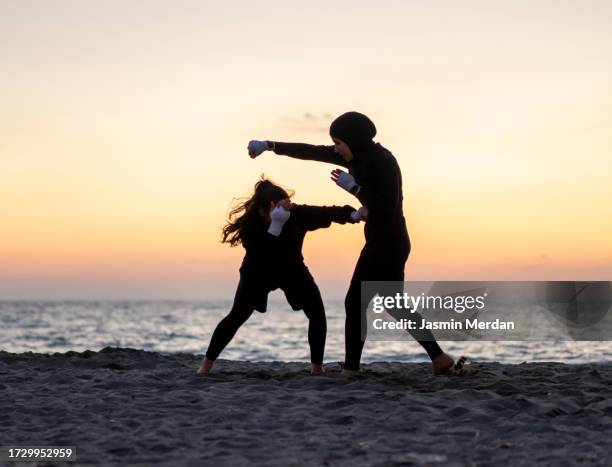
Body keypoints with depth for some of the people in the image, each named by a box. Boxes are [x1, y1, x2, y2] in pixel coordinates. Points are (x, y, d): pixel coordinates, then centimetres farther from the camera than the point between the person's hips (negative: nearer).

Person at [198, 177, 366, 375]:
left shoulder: (297, 213, -29)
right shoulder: (250, 224, -34)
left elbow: (327, 212, -32)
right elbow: (262, 258, -45)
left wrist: (354, 214, -50)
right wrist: (275, 225, -55)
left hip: (291, 269, 2)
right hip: (259, 272, -2)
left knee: (317, 311, -13)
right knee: (237, 316, -9)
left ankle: (317, 367, -3)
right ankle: (207, 364, 3)